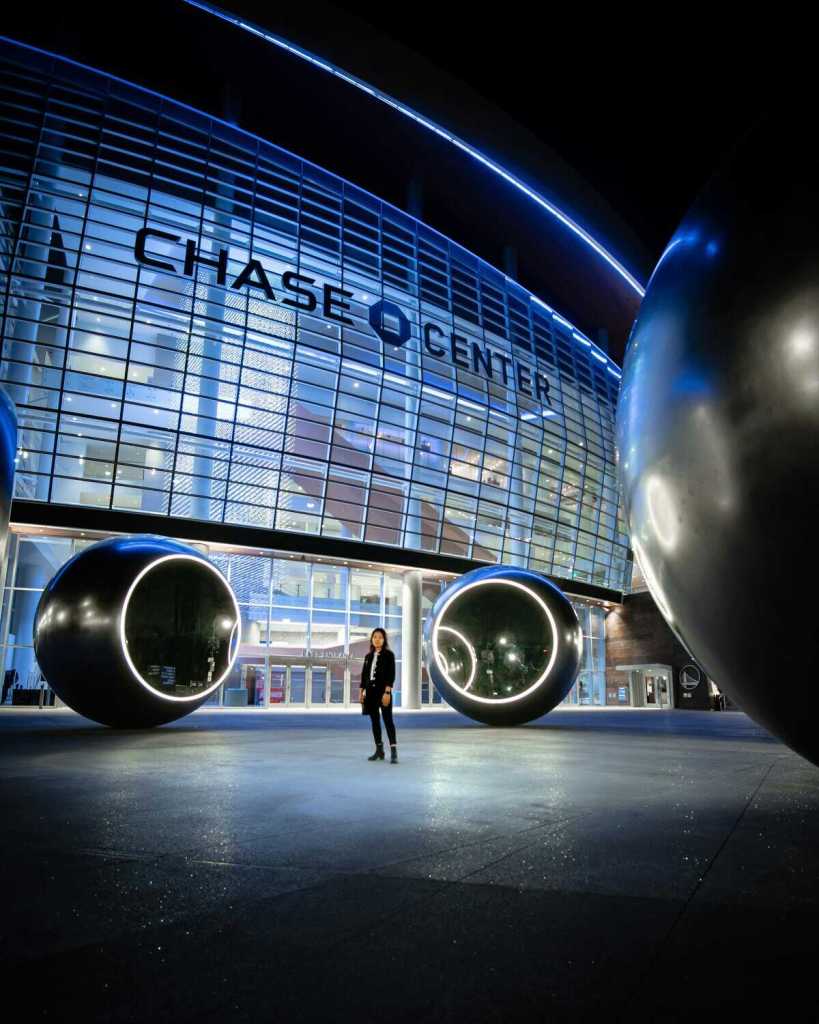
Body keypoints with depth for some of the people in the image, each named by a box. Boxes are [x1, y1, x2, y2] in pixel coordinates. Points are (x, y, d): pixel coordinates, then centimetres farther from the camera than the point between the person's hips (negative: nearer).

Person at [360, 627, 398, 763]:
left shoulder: (388, 655, -4)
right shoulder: (368, 656, 12)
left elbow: (391, 675, -11)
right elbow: (364, 675, 14)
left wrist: (387, 692, -18)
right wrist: (361, 692, 8)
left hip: (383, 691, -6)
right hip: (371, 691, 6)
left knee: (388, 720, -9)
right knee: (375, 721, 9)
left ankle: (394, 752, -11)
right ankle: (379, 750, 17)